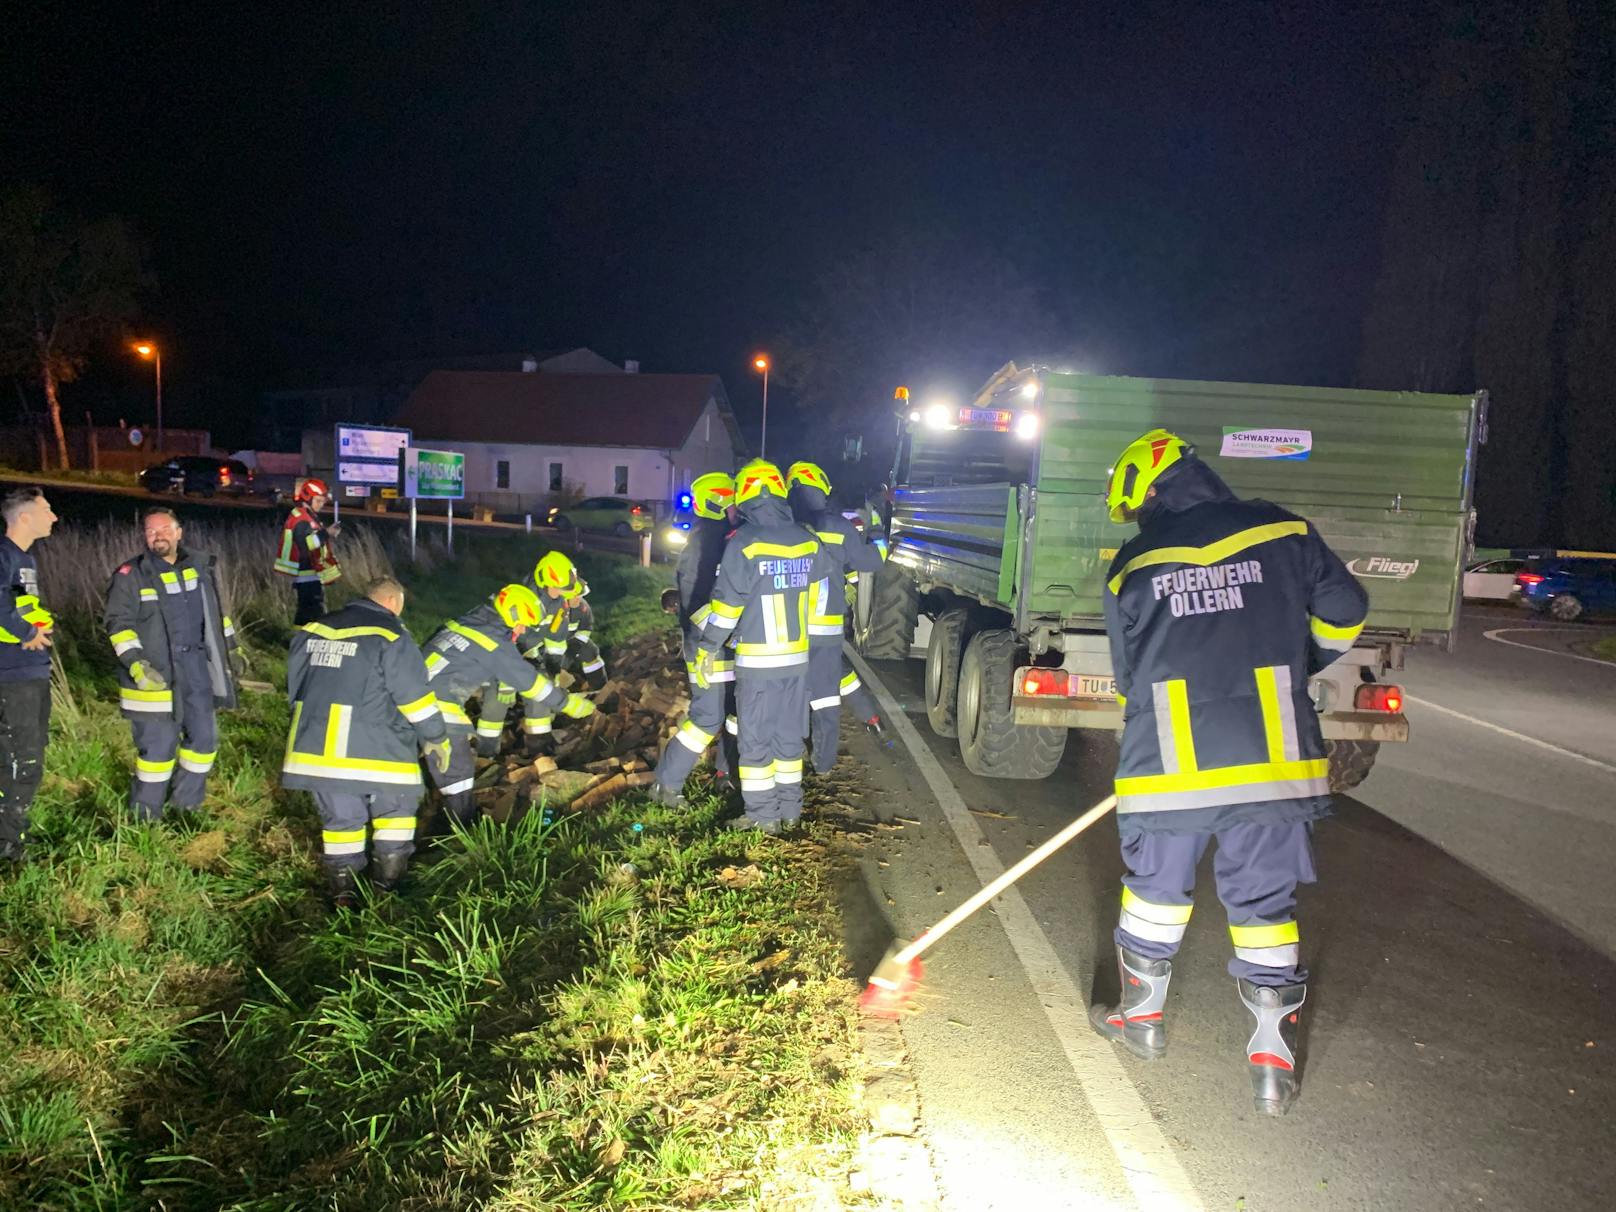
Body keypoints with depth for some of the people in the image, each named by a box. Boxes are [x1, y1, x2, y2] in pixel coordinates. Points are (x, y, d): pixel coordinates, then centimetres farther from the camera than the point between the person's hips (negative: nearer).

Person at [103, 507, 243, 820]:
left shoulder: (200, 566, 8)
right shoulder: (131, 575, -7)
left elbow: (216, 611, 19)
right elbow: (118, 623, -10)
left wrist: (231, 649, 18)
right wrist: (137, 664, -21)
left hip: (197, 668, 5)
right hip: (155, 676, -5)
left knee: (204, 736, 12)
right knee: (158, 744, -2)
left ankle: (186, 802, 30)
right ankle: (145, 814, 15)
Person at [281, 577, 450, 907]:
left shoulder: (311, 631, 12)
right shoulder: (389, 635, -8)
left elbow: (296, 686, 20)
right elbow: (415, 693, -9)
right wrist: (436, 739, 1)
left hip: (315, 746, 5)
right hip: (374, 751, -5)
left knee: (340, 815, 16)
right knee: (395, 806, 15)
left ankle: (342, 886, 20)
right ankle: (388, 878, 18)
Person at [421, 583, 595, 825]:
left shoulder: (468, 622, 14)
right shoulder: (497, 645, -10)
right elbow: (530, 682, -5)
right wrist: (570, 704, 4)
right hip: (440, 706, -9)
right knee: (458, 770, -2)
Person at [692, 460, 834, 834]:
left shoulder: (743, 543, -14)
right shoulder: (807, 541, 3)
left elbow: (726, 604, -13)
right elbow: (818, 592, 16)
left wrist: (707, 650, -5)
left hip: (757, 660, -5)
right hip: (797, 657, 5)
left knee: (756, 740, 4)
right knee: (790, 737, 15)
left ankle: (763, 816, 9)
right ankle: (790, 811, 22)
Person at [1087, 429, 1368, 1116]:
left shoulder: (1133, 568, 2)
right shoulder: (1281, 533, 4)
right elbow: (1344, 614, 12)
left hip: (1170, 766, -1)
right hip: (1274, 759, 1)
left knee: (1156, 885, 19)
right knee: (1266, 900, 11)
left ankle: (1143, 1014, 34)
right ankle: (1273, 1060, 15)